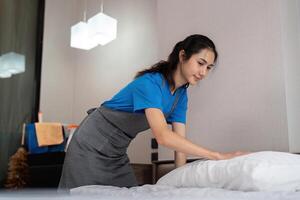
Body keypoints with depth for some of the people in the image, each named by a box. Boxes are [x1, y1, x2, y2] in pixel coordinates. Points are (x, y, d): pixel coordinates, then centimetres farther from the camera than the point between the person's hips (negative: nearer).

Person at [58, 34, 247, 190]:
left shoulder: (181, 95, -3)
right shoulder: (150, 82, -28)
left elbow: (180, 141, -5)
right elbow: (163, 136, -40)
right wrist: (218, 156, -41)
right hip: (92, 146, -7)